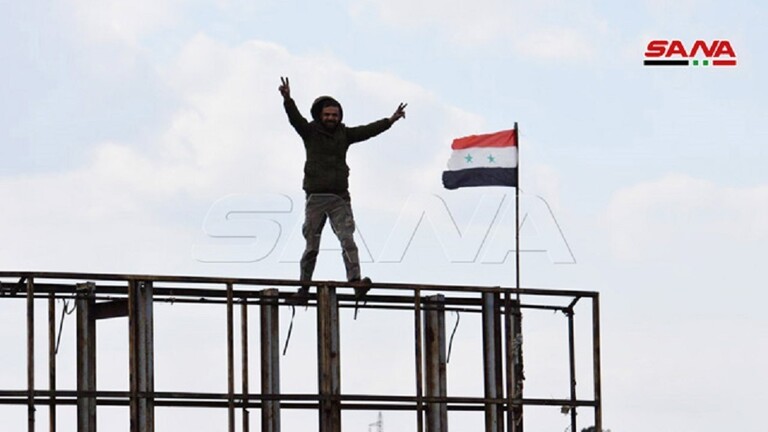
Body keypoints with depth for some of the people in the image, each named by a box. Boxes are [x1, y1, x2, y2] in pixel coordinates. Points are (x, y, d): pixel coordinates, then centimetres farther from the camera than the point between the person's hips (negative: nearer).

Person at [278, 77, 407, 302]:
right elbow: (294, 118, -12)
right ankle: (304, 286, 13)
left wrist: (390, 120, -1)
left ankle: (356, 281, -25)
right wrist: (288, 100, -30)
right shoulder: (310, 131, 3)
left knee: (347, 239, -13)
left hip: (340, 198, 2)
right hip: (316, 197, -2)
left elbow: (368, 130, 9)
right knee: (312, 245, 3)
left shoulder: (344, 134, 13)